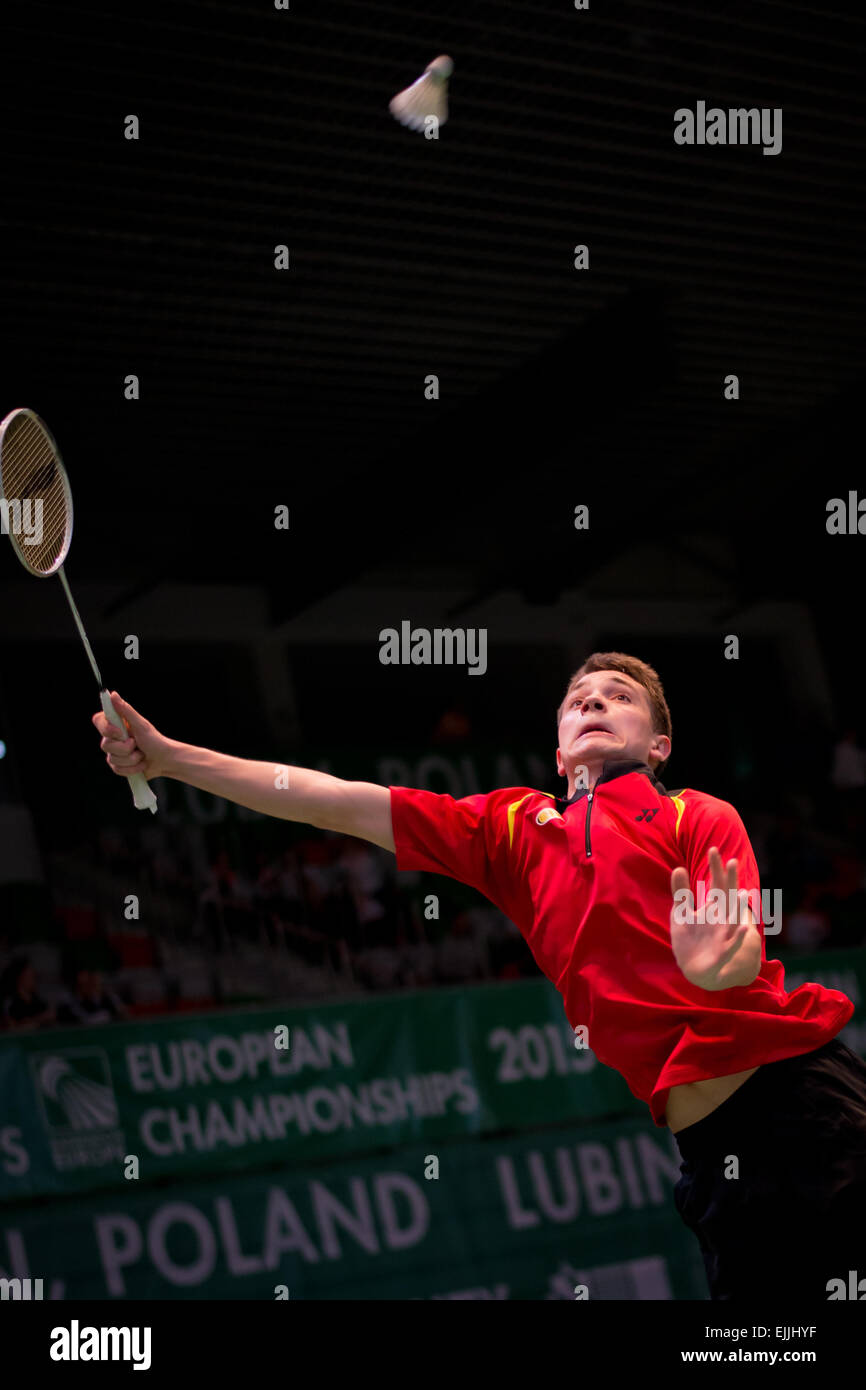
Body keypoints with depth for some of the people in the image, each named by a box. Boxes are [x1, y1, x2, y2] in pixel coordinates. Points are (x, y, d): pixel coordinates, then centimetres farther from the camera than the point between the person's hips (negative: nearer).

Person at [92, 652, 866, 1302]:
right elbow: (335, 804, 16)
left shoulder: (700, 817, 7)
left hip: (802, 1092, -3)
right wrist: (167, 756, 13)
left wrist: (719, 965, -33)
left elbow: (744, 956, -8)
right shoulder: (514, 828, 18)